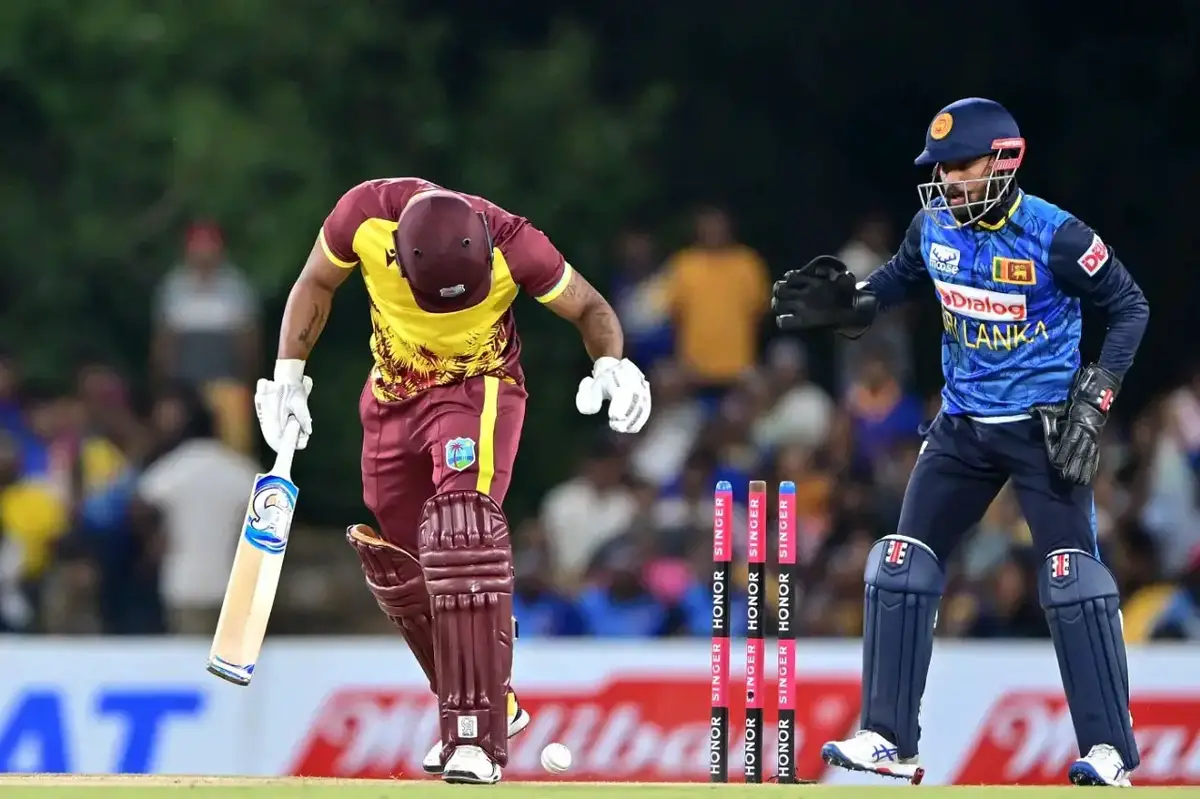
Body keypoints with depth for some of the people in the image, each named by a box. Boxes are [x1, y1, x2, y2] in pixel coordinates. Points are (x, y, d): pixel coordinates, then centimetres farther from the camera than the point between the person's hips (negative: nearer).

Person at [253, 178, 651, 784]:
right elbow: (316, 285, -1)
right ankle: (490, 704, 31)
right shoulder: (365, 213, -23)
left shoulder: (510, 244, -28)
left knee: (460, 532, -27)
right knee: (397, 564, 8)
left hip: (479, 387, -4)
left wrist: (611, 366, -30)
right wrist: (288, 377, -4)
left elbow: (589, 308, -11)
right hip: (393, 396, 4)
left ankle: (476, 734, -30)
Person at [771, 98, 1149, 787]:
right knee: (902, 567, 1)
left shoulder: (1054, 237, -18)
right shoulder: (935, 225, -2)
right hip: (963, 425, 6)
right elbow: (901, 278, 19)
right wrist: (844, 305, 0)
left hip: (1042, 426, -6)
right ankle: (889, 741, 8)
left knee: (1071, 572, -13)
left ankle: (1111, 751, -7)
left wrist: (1096, 396, -16)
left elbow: (1130, 307, -9)